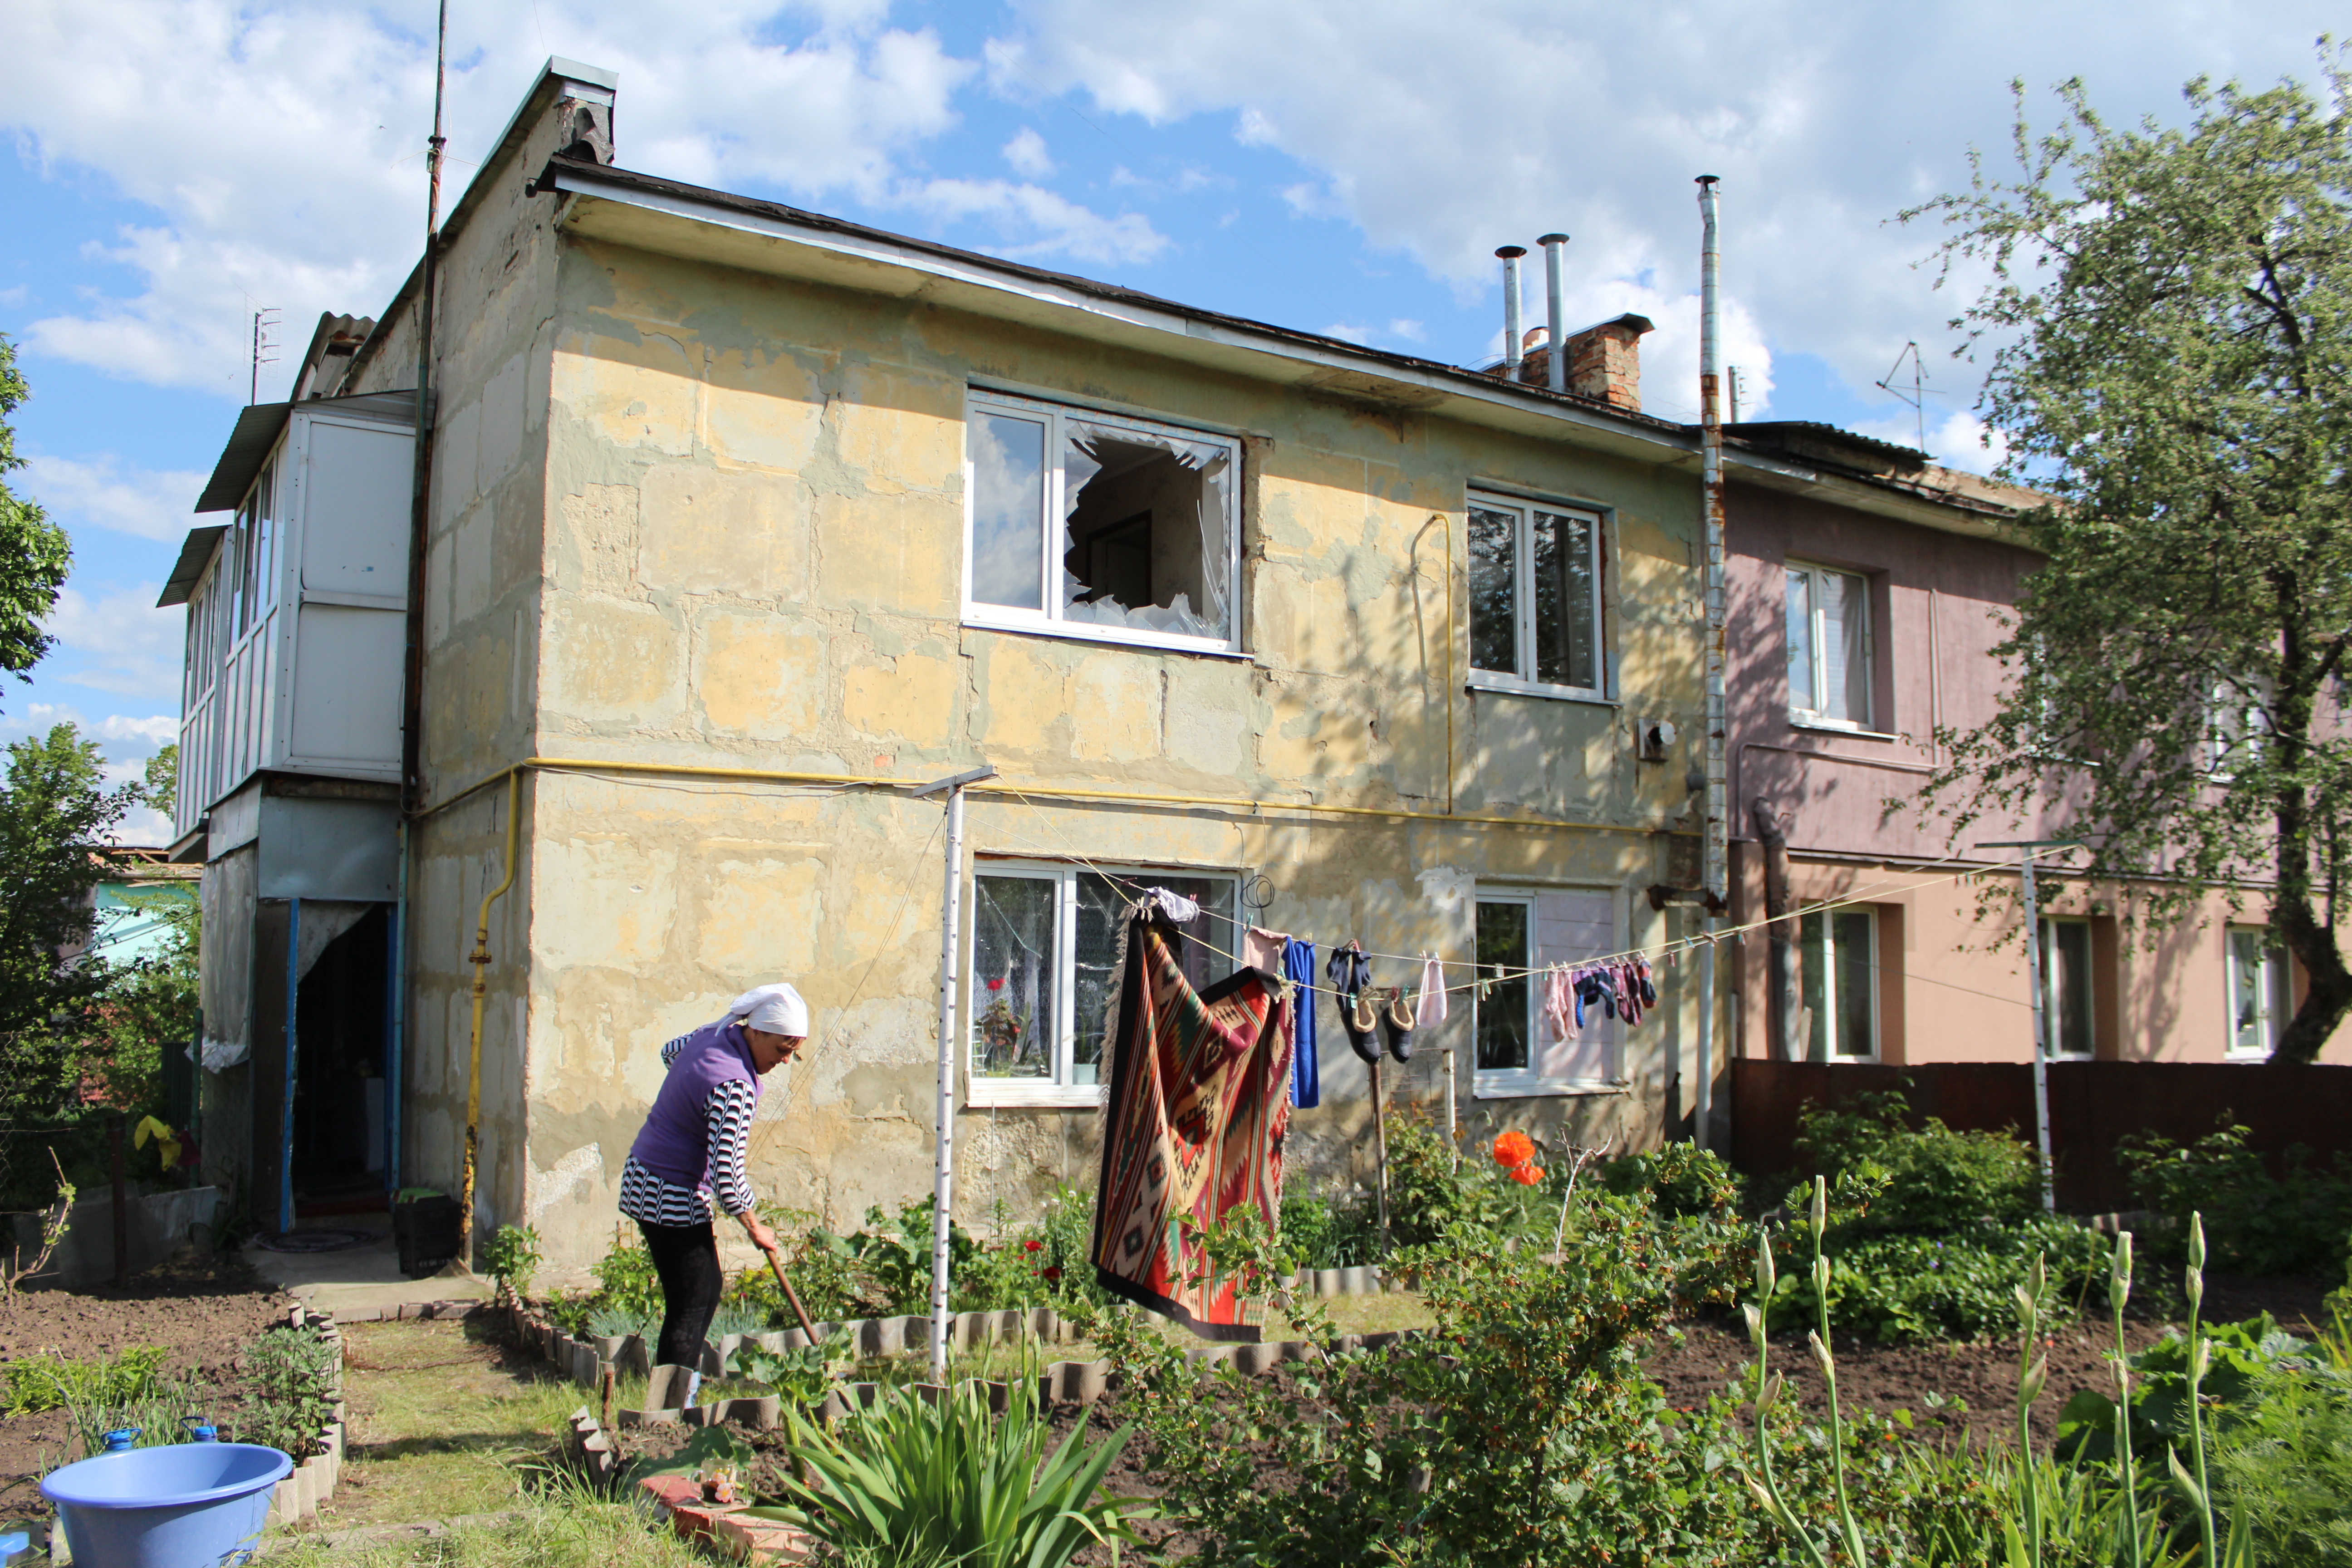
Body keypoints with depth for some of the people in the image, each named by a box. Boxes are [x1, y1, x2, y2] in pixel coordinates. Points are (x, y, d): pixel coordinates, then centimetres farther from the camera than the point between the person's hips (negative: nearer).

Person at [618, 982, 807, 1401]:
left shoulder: (714, 1035, -1)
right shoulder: (734, 1087, -28)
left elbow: (671, 1051, 23)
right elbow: (726, 1173, -27)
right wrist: (755, 1228, -11)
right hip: (674, 1200, -10)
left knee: (709, 1287, 21)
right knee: (691, 1306, -2)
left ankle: (680, 1385, 31)